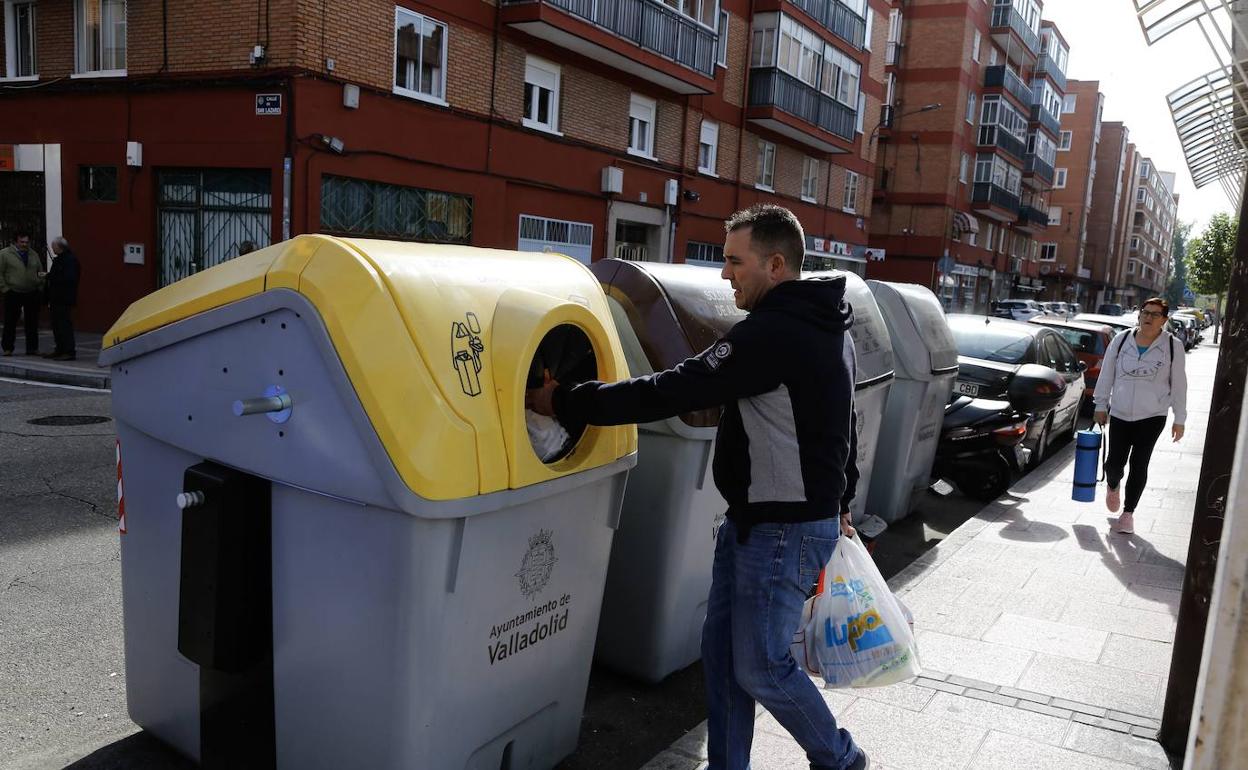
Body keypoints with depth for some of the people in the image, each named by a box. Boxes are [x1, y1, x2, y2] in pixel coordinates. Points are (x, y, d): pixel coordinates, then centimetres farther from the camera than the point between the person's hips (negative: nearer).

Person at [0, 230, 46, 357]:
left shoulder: (34, 254, 12)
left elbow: (40, 272, 16)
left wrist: (40, 289, 5)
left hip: (32, 294, 3)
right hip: (13, 294, -3)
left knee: (32, 323, 6)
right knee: (10, 322, 2)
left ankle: (32, 348, 12)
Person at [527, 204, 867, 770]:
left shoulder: (771, 333, -23)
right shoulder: (825, 325, 10)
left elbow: (674, 392, -26)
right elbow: (840, 427, 19)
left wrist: (565, 403, -19)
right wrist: (839, 501, 29)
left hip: (784, 531, -10)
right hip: (752, 520, 10)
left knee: (760, 669, 5)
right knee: (721, 651, 14)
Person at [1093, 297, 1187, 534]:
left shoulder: (1173, 346, -3)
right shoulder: (1121, 340, 0)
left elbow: (1179, 385, 1)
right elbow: (1107, 375, 7)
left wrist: (1179, 419, 1)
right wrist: (1101, 405, 7)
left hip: (1152, 416, -1)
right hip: (1120, 414, 1)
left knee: (1139, 466, 2)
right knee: (1114, 463, 0)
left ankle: (1128, 513, 17)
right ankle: (1113, 487, 36)